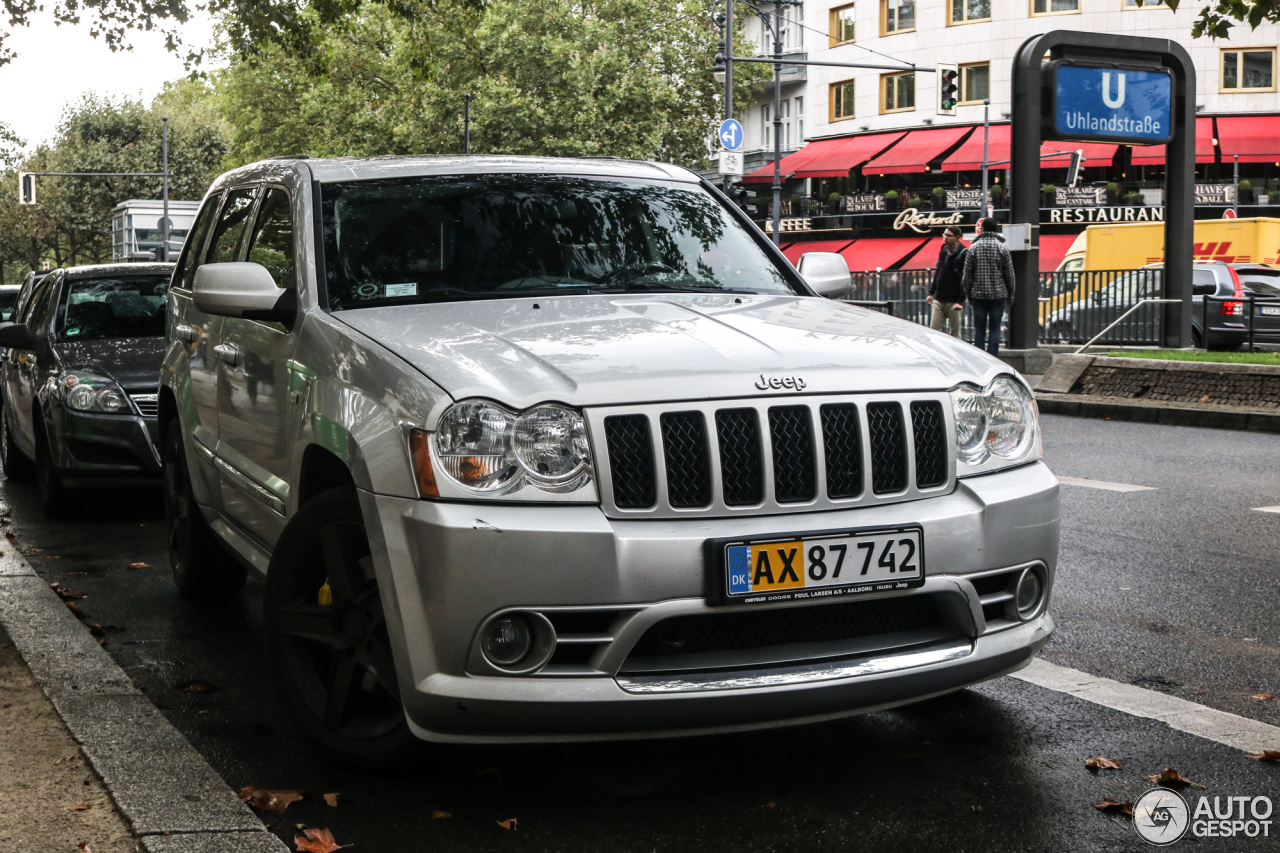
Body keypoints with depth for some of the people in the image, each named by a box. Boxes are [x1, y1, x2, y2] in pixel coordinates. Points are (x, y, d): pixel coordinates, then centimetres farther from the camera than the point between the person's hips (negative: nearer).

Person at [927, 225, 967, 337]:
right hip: (939, 299, 6)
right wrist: (931, 293, 16)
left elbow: (965, 280, -13)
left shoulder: (963, 254, -10)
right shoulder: (943, 250, 11)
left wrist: (960, 301, -18)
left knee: (955, 332, 3)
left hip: (953, 301, -6)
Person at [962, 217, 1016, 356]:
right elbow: (1009, 275, 0)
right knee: (995, 329, 2)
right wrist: (1010, 297, 8)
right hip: (998, 294, -1)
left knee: (979, 330, 5)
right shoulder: (1003, 248, -1)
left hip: (978, 295, 1)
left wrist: (968, 294, 11)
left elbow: (967, 274, 1)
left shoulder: (973, 247, 0)